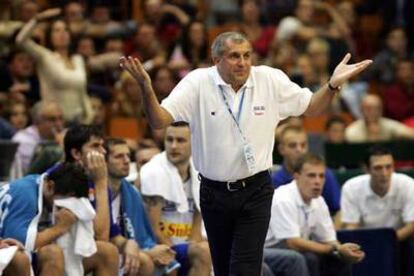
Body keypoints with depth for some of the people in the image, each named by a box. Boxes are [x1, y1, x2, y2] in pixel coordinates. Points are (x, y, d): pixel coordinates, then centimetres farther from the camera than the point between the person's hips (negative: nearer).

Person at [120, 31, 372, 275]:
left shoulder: (271, 79, -4)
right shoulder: (197, 83, -9)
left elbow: (311, 107, 8)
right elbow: (159, 121, -14)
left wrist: (333, 85, -11)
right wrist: (146, 88, -32)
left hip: (256, 192, -1)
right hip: (214, 191, 1)